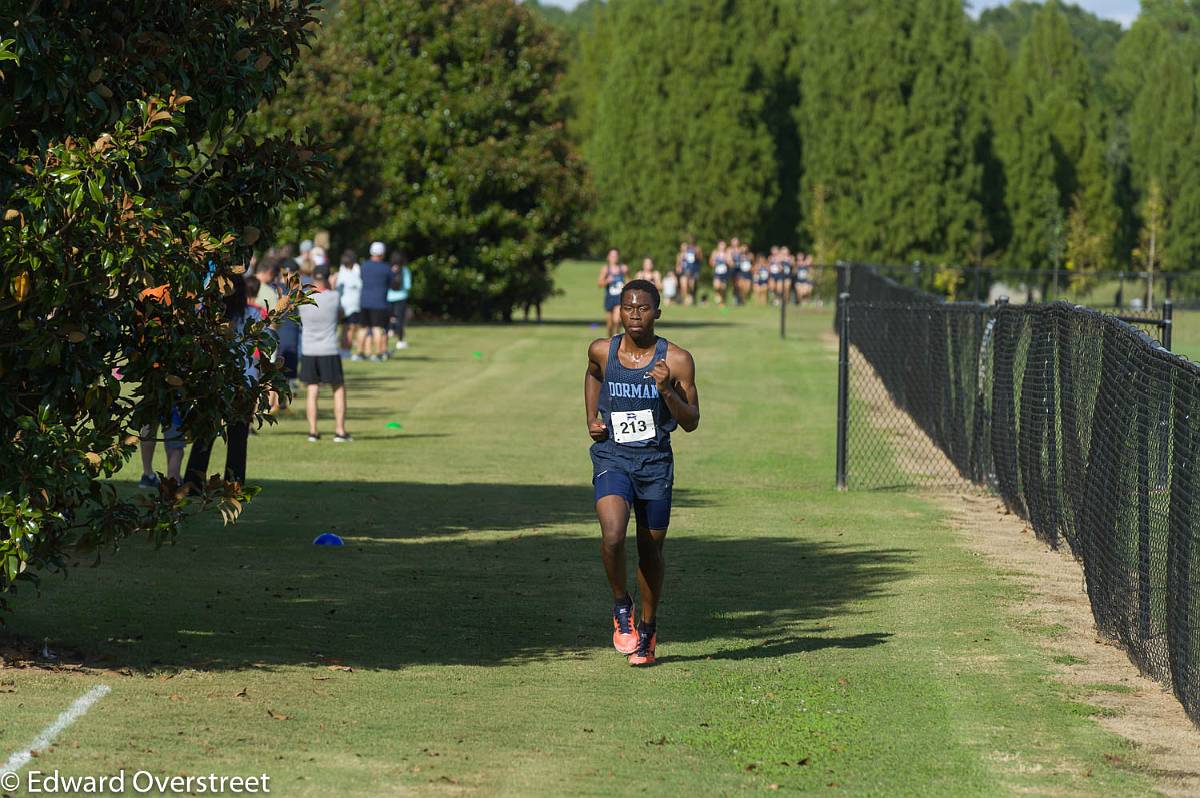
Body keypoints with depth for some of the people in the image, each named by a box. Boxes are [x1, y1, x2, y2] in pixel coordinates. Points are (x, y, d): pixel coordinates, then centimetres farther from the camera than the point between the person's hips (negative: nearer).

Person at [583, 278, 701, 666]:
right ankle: (621, 607, 2)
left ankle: (647, 630, 29)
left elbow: (691, 423, -6)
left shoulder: (677, 360, -8)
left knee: (651, 550, 10)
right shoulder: (602, 351, -2)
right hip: (611, 457, 0)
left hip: (655, 461, 0)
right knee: (612, 536, -23)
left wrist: (666, 389, -22)